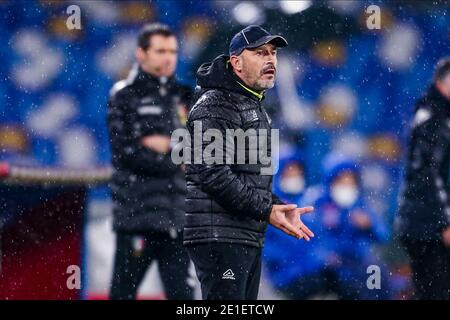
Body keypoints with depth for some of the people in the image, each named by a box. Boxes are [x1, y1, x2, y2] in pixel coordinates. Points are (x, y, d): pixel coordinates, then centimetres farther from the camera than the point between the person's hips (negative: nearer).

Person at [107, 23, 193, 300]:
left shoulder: (183, 95, 16)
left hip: (177, 214, 5)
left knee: (181, 291, 3)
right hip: (136, 212, -4)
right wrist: (176, 165, -5)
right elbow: (125, 152, -9)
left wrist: (169, 144, -10)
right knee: (124, 291, -3)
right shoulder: (124, 95, 1)